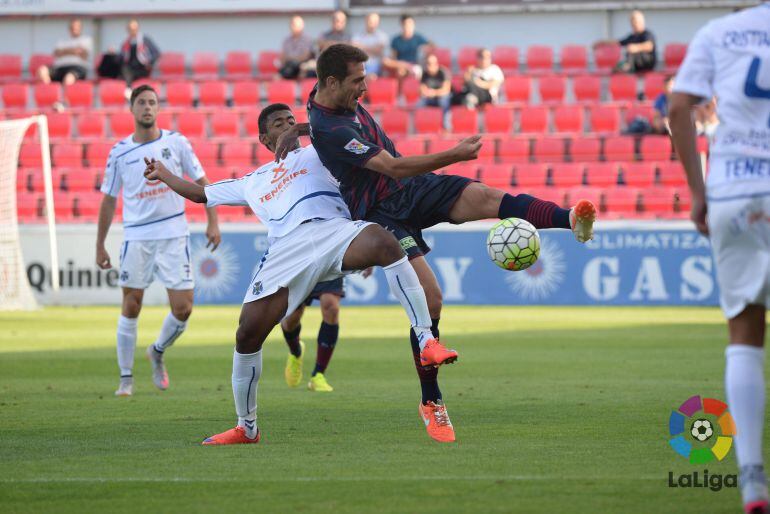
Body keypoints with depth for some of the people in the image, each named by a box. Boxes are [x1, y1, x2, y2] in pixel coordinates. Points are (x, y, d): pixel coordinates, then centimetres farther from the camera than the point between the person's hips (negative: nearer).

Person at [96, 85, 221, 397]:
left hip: (174, 235, 0)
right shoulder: (120, 152, 3)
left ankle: (157, 353, 25)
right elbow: (109, 200, 10)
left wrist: (213, 222, -2)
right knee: (131, 307, -1)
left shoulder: (176, 143, 2)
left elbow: (201, 182, 7)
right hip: (136, 238, 0)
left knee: (183, 309, -4)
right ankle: (126, 378, 10)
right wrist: (100, 246, 9)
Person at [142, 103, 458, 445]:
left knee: (384, 243, -37)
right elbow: (201, 194, 47)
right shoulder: (253, 183, 35)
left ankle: (427, 342, -39)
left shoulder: (317, 154, 28)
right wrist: (163, 174, 56)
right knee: (247, 335, -10)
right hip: (287, 248, 3)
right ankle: (246, 428, 8)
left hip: (333, 229, -3)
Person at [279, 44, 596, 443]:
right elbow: (393, 168, -28)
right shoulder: (329, 130, -25)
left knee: (485, 197, -22)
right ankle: (431, 402, -1)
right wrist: (456, 155, -27)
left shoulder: (333, 97, 4)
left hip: (414, 187, 8)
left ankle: (571, 220, -42)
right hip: (382, 213, -8)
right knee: (429, 299, -16)